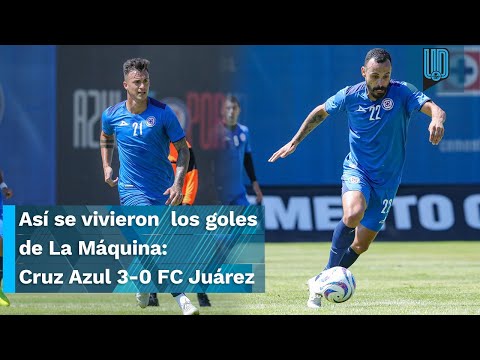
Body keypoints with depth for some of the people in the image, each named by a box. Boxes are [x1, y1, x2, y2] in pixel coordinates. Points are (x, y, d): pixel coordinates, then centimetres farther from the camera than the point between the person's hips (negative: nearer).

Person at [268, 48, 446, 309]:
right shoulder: (350, 96, -8)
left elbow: (433, 108, -31)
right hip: (356, 169, -1)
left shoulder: (402, 93, -14)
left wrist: (437, 119, -54)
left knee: (361, 244, 5)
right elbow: (320, 112, 11)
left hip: (387, 180, 1)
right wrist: (294, 142, 12)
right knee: (353, 215, -33)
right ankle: (330, 272, -15)